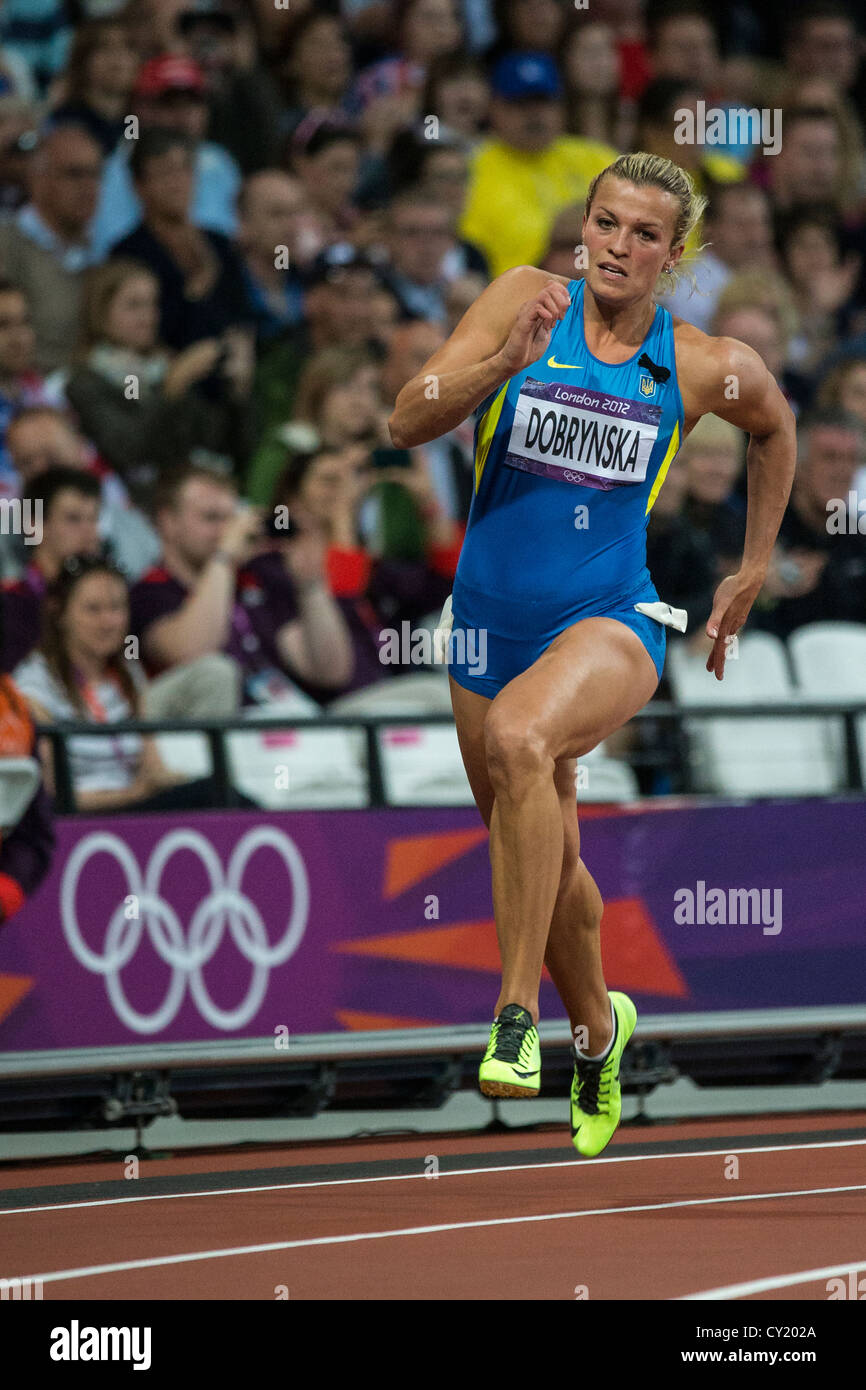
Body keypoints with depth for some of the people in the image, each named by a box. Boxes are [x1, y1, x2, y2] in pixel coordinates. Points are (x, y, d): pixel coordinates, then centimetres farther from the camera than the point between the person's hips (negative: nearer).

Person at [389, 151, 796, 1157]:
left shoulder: (709, 370, -1)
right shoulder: (528, 301, -3)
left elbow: (774, 430, 22)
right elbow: (407, 423, -11)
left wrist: (752, 571, 22)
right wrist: (505, 362, -26)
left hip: (610, 622, -3)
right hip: (491, 622, 3)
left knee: (518, 735, -36)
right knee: (541, 860, 15)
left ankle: (517, 1013, -33)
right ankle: (596, 1025, 47)